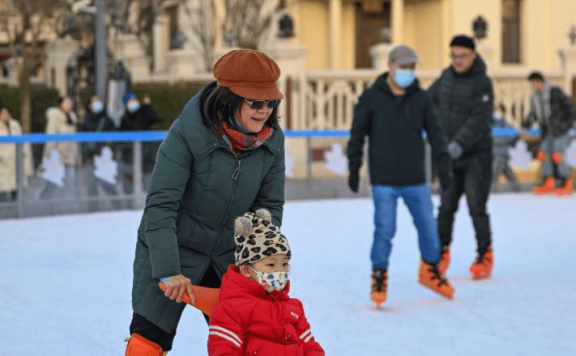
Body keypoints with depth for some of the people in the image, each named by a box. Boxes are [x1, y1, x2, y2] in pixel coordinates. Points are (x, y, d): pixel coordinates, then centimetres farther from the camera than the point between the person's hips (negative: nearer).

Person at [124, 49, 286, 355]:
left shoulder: (272, 141, -9)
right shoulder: (187, 132, -24)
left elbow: (270, 207, 1)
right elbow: (160, 206, -24)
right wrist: (168, 271, -28)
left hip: (228, 256, 4)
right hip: (174, 250, -4)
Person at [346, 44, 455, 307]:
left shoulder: (420, 98, 4)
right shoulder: (371, 98, -3)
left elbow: (434, 133, 9)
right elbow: (357, 135, 2)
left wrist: (443, 164, 0)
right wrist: (354, 169, 1)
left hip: (416, 180, 3)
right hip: (383, 181, -3)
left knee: (428, 227, 7)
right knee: (384, 230, -6)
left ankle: (430, 271, 28)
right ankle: (379, 278, 10)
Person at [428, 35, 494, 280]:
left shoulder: (482, 83, -15)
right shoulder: (447, 76, 5)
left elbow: (479, 121, -25)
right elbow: (431, 97, 23)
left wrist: (460, 144, -34)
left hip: (477, 154, -5)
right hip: (450, 154, 5)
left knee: (476, 208, -6)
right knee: (446, 207, 6)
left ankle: (485, 257, 7)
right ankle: (442, 254, 19)